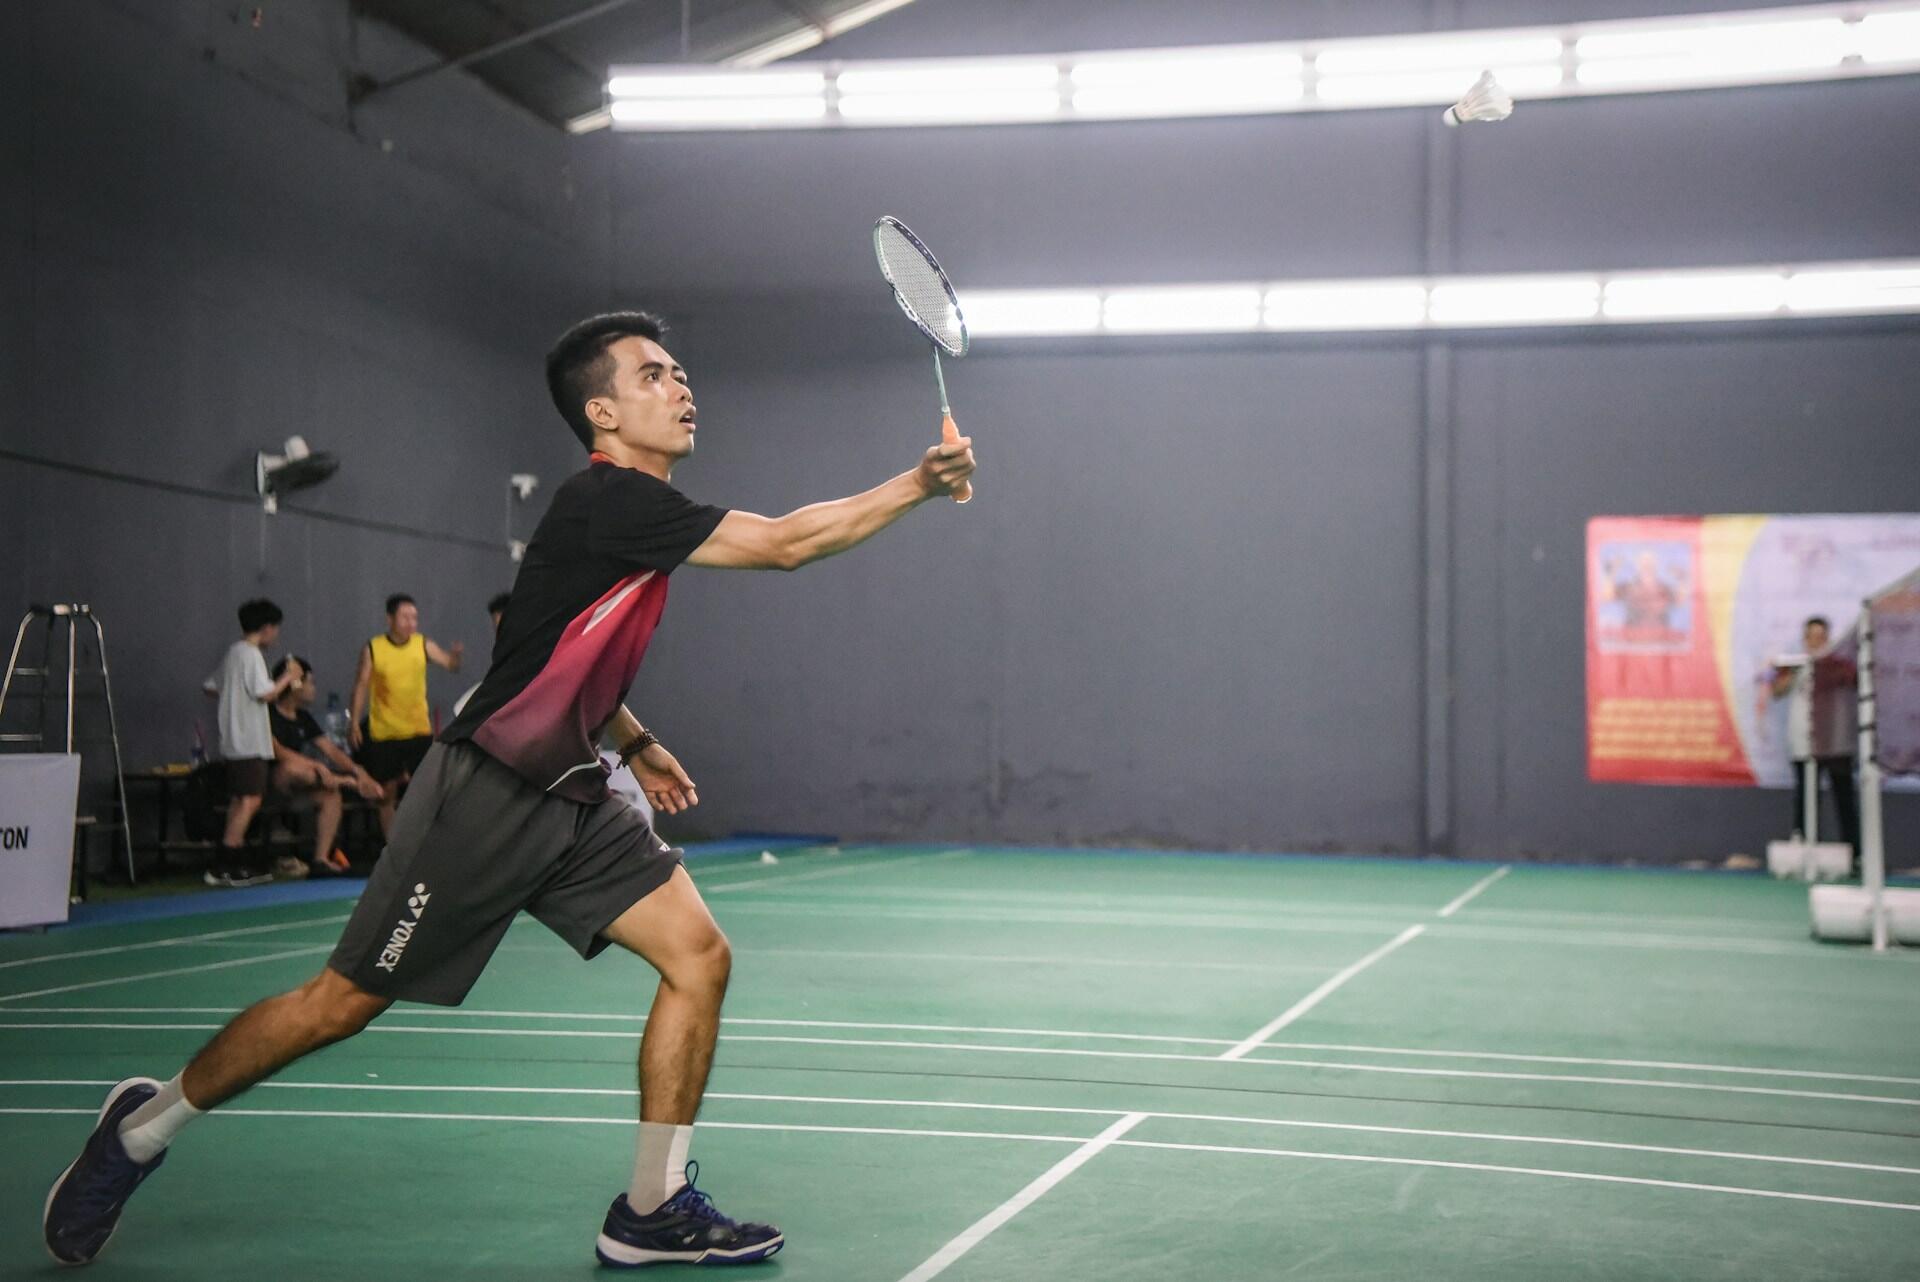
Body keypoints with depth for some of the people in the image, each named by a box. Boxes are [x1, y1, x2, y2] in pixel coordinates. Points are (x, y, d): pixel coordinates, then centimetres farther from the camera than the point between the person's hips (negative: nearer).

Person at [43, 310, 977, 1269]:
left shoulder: (638, 509, 11)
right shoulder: (607, 499, -18)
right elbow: (787, 542, -23)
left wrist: (635, 741, 18)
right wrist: (917, 484, -15)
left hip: (572, 802, 9)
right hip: (485, 797, -9)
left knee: (698, 957, -4)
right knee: (344, 1002, 0)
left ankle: (650, 1209, 4)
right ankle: (143, 1127, 21)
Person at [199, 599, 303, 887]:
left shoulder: (233, 652, 17)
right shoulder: (252, 654, -12)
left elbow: (211, 686, 23)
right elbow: (266, 693, -19)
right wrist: (287, 679, -3)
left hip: (234, 741, 10)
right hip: (249, 740, -10)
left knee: (239, 801, 11)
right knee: (250, 800, -12)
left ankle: (240, 865, 13)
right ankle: (221, 867, -15)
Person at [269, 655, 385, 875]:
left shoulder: (303, 718, 12)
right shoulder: (269, 714, -13)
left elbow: (329, 748, 8)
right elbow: (275, 750, -25)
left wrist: (358, 771, -8)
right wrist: (317, 766, -31)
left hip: (292, 787, 8)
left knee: (332, 796, -11)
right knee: (294, 767, -37)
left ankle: (321, 857, -13)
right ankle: (345, 782, -16)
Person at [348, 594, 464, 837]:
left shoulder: (423, 645, 0)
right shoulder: (372, 649, -3)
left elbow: (451, 666, -5)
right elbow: (361, 685, -1)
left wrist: (455, 655, -27)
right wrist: (354, 721, -6)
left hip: (418, 729, 1)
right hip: (384, 732, -1)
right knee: (387, 791, 7)